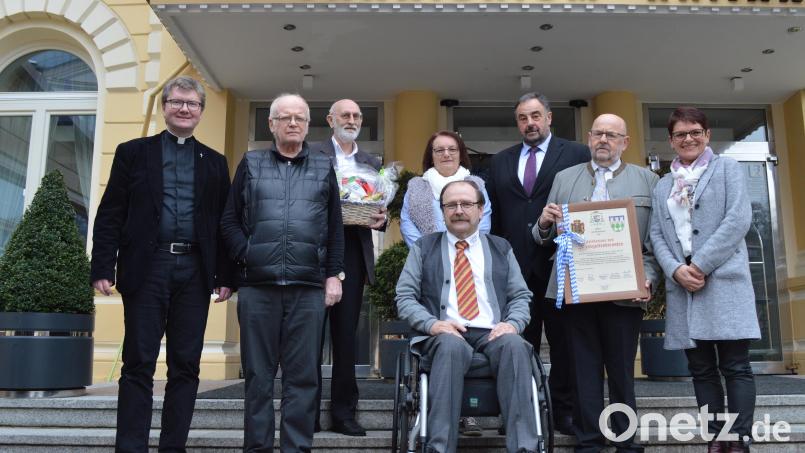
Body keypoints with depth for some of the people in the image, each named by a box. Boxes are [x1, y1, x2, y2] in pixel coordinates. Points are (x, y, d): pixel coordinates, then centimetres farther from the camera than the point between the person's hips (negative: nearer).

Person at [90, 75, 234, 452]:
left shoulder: (215, 163, 15)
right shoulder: (133, 152, 10)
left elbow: (224, 222, 10)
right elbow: (110, 215, 4)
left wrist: (226, 276, 2)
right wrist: (102, 268, -5)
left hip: (194, 272, 2)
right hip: (146, 268, -2)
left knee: (185, 365, 4)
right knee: (139, 364, 0)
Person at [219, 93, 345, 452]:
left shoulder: (324, 169, 13)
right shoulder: (250, 164, 12)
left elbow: (335, 229, 10)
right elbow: (230, 220, 8)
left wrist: (333, 275, 2)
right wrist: (246, 257, -5)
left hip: (308, 288, 0)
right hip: (257, 285, 0)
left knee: (302, 375, 3)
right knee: (258, 375, 6)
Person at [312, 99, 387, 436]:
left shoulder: (372, 163, 18)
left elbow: (379, 207, 14)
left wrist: (381, 218, -7)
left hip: (353, 252, 3)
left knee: (347, 333, 5)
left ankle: (344, 413, 11)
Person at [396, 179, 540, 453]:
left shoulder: (501, 249, 20)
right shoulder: (423, 248, 15)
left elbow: (521, 297, 15)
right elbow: (404, 298, 7)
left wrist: (512, 323, -7)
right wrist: (433, 323, -12)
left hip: (493, 334, 2)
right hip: (445, 335, -1)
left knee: (515, 345, -33)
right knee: (452, 346, -37)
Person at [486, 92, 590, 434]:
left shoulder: (577, 155, 5)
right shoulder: (500, 162, 15)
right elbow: (493, 214, 13)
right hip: (514, 265, 3)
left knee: (564, 339, 5)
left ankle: (563, 410, 16)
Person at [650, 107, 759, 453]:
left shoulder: (727, 168, 8)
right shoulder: (662, 186, 19)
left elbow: (738, 219, -5)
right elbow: (656, 235, 10)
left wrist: (701, 264, -12)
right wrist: (675, 270, -9)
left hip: (723, 280, -4)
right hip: (681, 284, 4)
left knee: (735, 366, -5)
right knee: (701, 369, 5)